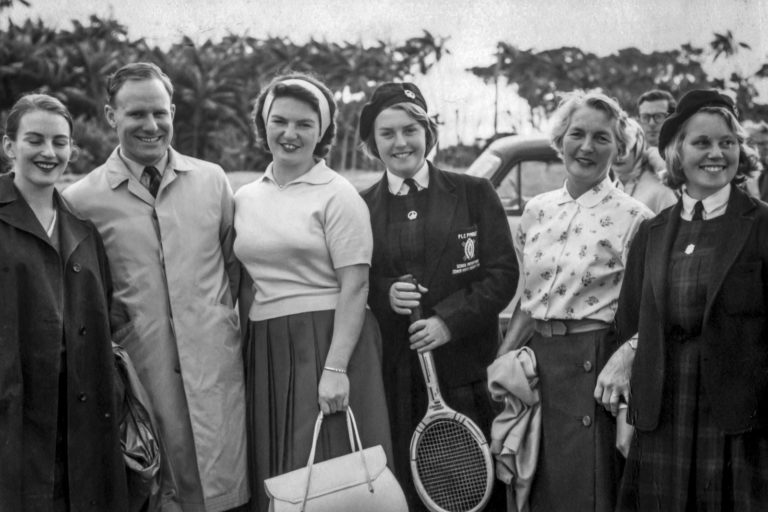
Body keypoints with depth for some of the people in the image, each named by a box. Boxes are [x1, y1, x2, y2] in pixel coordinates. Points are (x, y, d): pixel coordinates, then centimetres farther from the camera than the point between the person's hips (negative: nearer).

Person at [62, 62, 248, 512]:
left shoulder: (212, 180, 5)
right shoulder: (82, 200, -2)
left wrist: (221, 315, 7)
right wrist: (117, 326, -2)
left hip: (216, 363, 2)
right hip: (141, 370, -1)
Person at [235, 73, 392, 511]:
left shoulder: (338, 195, -5)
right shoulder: (245, 198, 11)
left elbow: (355, 285, -11)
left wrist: (335, 368, -19)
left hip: (329, 341, -5)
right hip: (266, 351, 5)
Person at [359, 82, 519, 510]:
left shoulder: (475, 194, 4)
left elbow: (504, 273, -1)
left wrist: (449, 319, -13)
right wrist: (384, 294, -11)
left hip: (466, 367, -1)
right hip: (392, 374, 1)